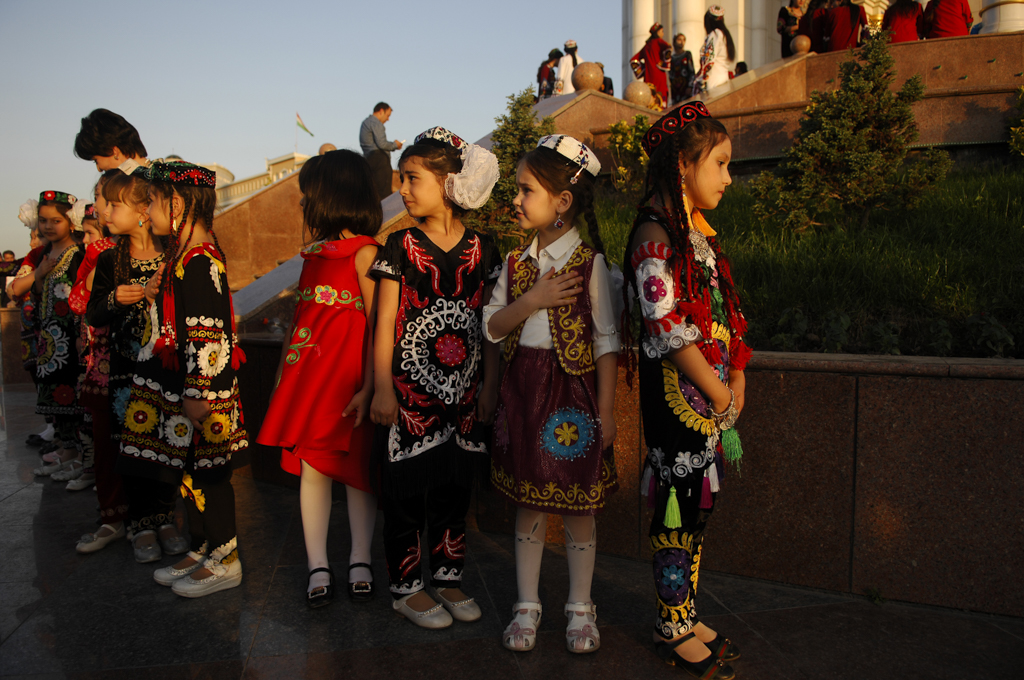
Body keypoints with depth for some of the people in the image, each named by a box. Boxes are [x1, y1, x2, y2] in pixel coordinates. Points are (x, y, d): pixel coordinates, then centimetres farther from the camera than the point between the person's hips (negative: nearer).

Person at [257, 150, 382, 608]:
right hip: (309, 368, 7)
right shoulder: (314, 252, 14)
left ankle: (360, 561, 16)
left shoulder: (364, 252, -9)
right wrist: (284, 369, 19)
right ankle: (318, 566, 13)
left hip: (348, 373, -7)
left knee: (355, 466, 3)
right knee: (312, 466, 6)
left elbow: (378, 323, -13)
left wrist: (369, 386, -18)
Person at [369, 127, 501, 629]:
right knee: (405, 490, 6)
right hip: (410, 390, -2)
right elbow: (385, 321, -4)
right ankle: (406, 587, 22)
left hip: (464, 393, 2)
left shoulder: (481, 249, 2)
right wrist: (383, 388, -8)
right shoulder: (401, 247, -3)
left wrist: (490, 385, 4)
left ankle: (449, 578, 30)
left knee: (453, 489, 13)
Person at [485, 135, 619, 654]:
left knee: (578, 504, 7)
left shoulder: (589, 262, -7)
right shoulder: (516, 262, 6)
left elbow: (607, 340, -6)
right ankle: (527, 606, 26)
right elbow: (492, 327, 4)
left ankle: (580, 608, 25)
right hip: (523, 388, 4)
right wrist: (531, 301, -13)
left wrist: (606, 409, -8)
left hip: (574, 390, -4)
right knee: (528, 500, 11)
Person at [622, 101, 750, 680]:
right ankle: (673, 630, 19)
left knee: (698, 506, 15)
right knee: (679, 511, 3)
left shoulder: (700, 232, 14)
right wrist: (718, 393, -12)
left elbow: (725, 314, 16)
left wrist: (737, 379, 5)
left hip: (711, 396, 9)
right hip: (678, 395, -9)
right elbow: (668, 328, -19)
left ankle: (687, 616, 30)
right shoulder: (655, 235, -14)